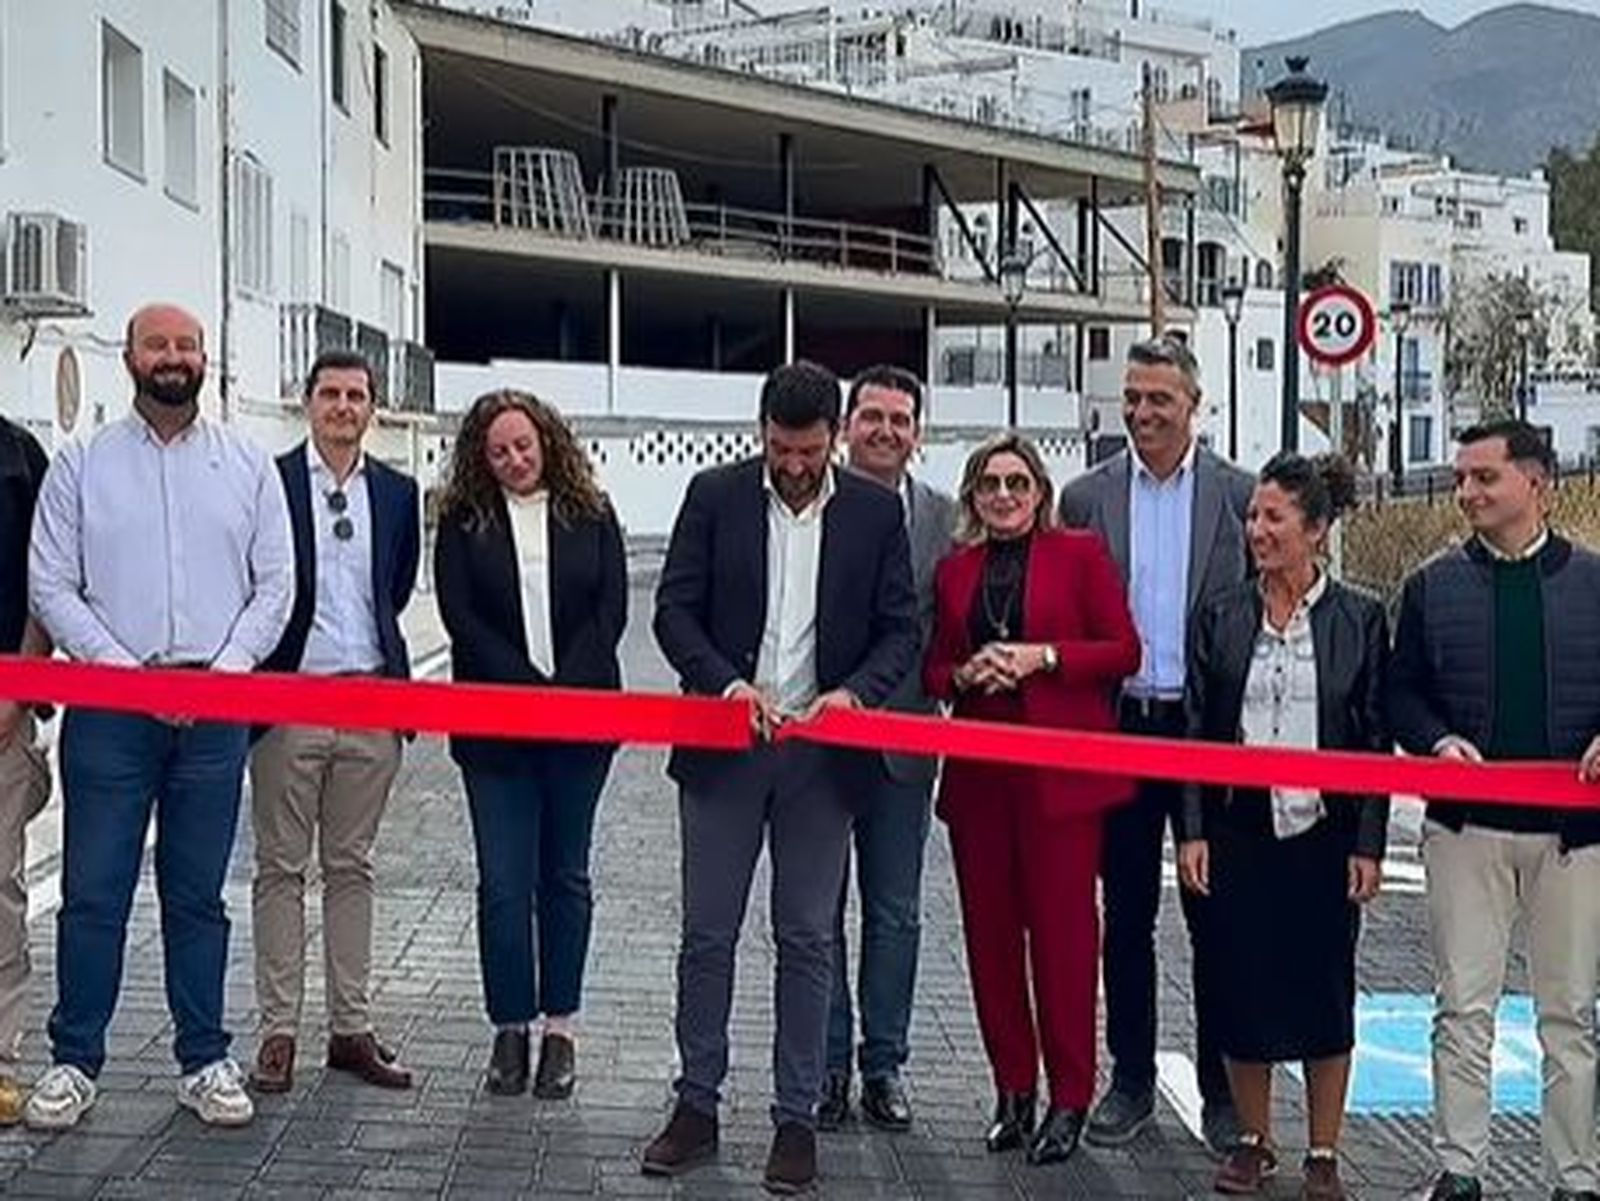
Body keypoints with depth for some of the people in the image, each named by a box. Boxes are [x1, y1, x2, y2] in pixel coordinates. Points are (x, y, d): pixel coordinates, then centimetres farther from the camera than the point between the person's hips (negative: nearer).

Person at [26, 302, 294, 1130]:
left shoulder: (249, 466, 9)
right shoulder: (82, 465, 5)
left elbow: (275, 585, 6)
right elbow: (50, 584, 1)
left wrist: (223, 671, -7)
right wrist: (125, 671, -9)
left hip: (216, 710, 1)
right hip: (109, 704, -1)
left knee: (199, 895, 8)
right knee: (93, 892, 1)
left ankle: (203, 1061, 16)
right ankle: (74, 1062, 12)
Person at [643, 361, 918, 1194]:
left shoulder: (876, 512, 2)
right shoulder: (714, 496, 1)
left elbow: (900, 629, 3)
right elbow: (674, 610, -1)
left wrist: (855, 691, -16)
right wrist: (725, 682, -18)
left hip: (822, 752, 0)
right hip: (724, 746, 0)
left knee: (807, 939, 6)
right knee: (707, 935, 5)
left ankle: (797, 1119, 16)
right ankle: (697, 1108, 17)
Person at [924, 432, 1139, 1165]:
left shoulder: (1080, 554, 4)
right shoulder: (953, 571, 15)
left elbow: (1124, 650, -1)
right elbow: (933, 669, 16)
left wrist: (1042, 656, -12)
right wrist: (966, 673, -5)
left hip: (1061, 771, -4)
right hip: (978, 772, 4)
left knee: (1062, 926, -3)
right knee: (989, 928, 6)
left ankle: (1068, 1097, 6)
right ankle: (1012, 1089, 17)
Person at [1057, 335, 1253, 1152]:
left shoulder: (1239, 495, 1)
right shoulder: (1087, 497, 5)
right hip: (1118, 727, 1)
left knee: (1215, 918, 6)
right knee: (1125, 917, 9)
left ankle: (1222, 1091, 18)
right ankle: (1131, 1081, 21)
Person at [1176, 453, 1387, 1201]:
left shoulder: (1361, 620, -1)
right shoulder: (1220, 619, 3)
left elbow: (1376, 739, 0)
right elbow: (1195, 731, 4)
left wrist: (1368, 845, -4)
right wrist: (1192, 830, -2)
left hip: (1324, 833, -1)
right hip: (1240, 832, 2)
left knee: (1324, 992, 6)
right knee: (1242, 989, 7)